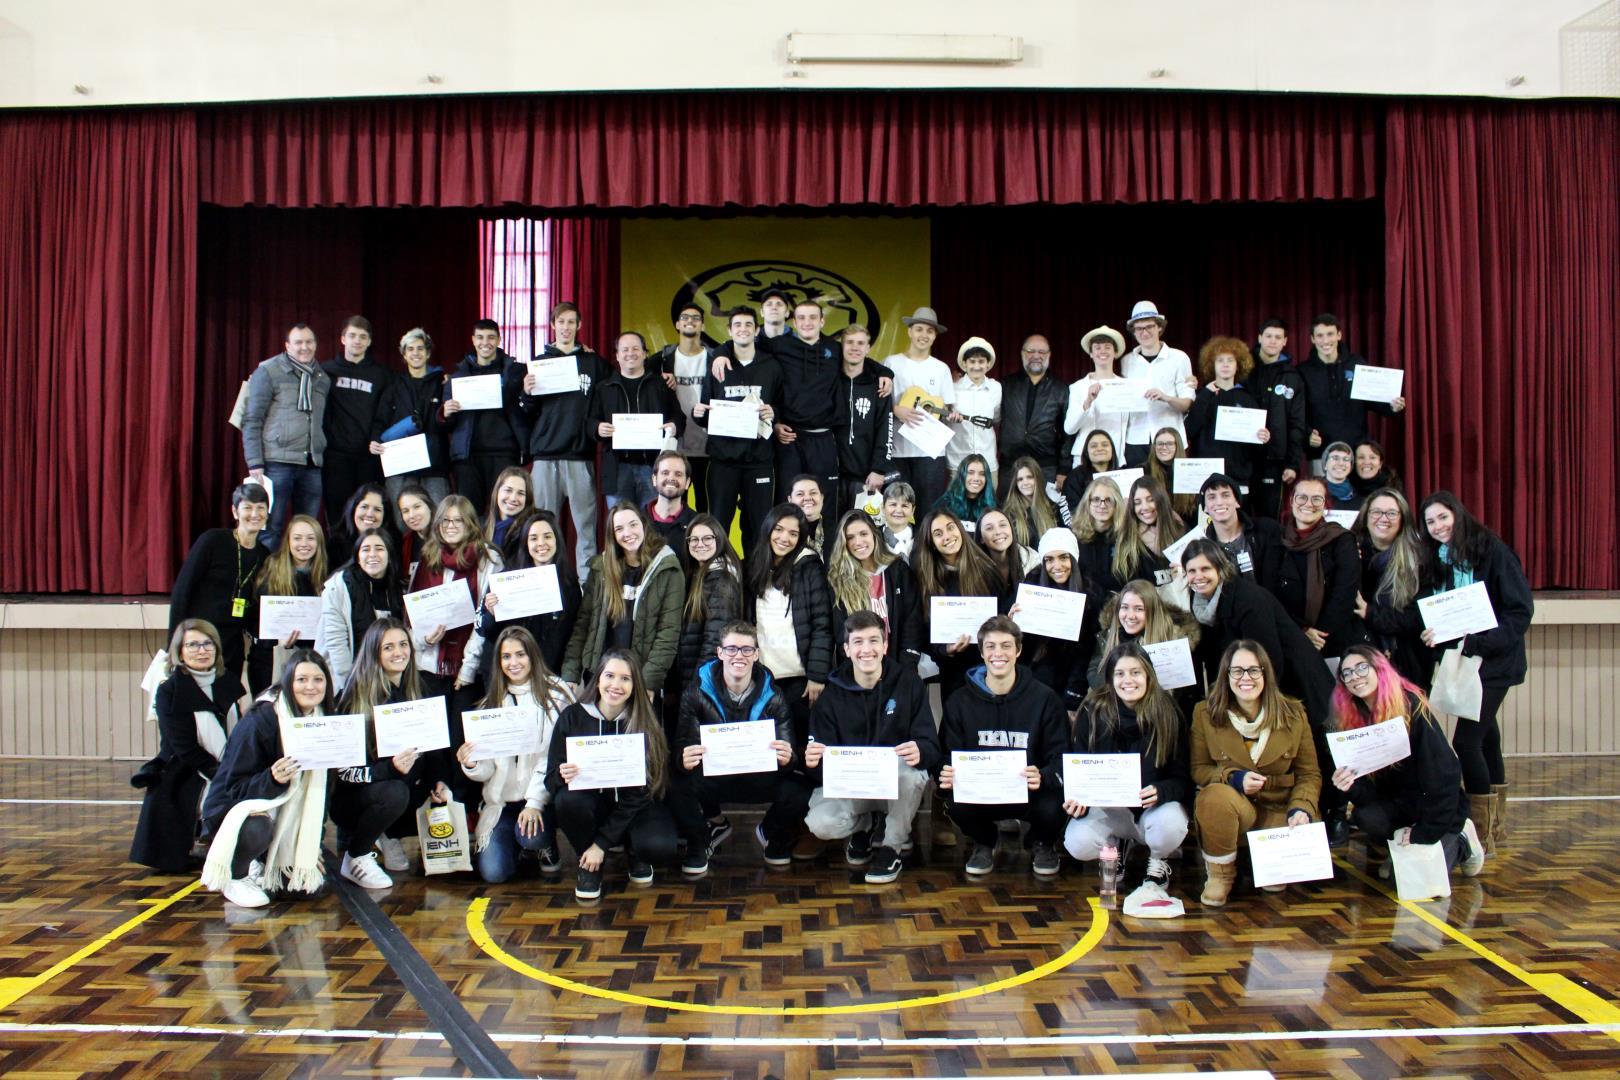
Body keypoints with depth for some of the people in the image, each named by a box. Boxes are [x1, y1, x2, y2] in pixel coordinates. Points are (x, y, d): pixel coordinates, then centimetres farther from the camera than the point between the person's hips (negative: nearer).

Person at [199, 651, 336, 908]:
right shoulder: (259, 721, -20)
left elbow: (319, 792, 6)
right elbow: (233, 786, -18)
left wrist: (314, 843, 2)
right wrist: (271, 780, -37)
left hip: (287, 823, 5)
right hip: (237, 809, -5)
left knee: (309, 887, -10)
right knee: (256, 829, -39)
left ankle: (260, 867, 23)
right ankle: (235, 876, -5)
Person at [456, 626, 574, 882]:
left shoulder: (555, 695, -5)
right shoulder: (491, 704, 11)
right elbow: (487, 770, 7)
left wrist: (535, 802, -21)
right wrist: (471, 765, -16)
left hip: (544, 796, -4)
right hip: (502, 800, 4)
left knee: (530, 835, -32)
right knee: (493, 871, -12)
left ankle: (549, 845, 6)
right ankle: (517, 843, 24)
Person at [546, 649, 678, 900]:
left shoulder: (646, 725, -12)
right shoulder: (572, 717, -9)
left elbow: (639, 793, -13)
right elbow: (551, 779, -7)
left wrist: (602, 842, -17)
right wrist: (564, 776, -32)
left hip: (634, 808, -1)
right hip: (591, 807, 1)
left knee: (662, 848, -32)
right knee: (568, 799, -34)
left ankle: (634, 852, 7)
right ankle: (589, 866, -3)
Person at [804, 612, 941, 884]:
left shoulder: (908, 683, -5)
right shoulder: (831, 697, -2)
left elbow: (931, 747, -10)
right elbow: (821, 767, -5)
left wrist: (920, 752, -36)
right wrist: (813, 762, -30)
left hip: (898, 783, -1)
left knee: (908, 770, -36)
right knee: (820, 824, -28)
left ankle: (893, 844, -7)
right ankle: (866, 825, 10)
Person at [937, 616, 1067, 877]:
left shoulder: (1044, 699, -3)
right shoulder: (960, 701, 2)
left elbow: (1061, 757, -6)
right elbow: (947, 755, 0)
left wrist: (1043, 777, -30)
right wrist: (946, 775, -26)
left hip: (1030, 792, 0)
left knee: (1052, 809, -32)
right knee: (958, 806, -32)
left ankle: (1042, 844, 10)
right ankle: (983, 844, 9)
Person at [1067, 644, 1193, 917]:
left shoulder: (1167, 713, -8)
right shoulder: (1092, 712, -8)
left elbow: (1182, 776, -7)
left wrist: (1160, 792, -30)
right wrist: (1077, 798, -24)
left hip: (1156, 805, 0)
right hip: (1108, 806, 0)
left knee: (1171, 825, -35)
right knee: (1078, 843, -29)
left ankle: (1158, 868, 3)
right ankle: (1113, 851, 11)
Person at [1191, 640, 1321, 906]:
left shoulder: (1293, 714, 2)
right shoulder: (1205, 714, -2)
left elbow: (1310, 774, 3)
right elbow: (1197, 769, 1)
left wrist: (1302, 808, -17)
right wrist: (1234, 778, -18)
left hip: (1278, 810, 2)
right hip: (1228, 805, -1)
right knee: (1216, 795, -37)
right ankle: (1220, 874, -9)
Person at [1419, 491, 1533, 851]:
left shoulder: (1493, 552, -12)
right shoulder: (1437, 560, 8)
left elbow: (1521, 611, -15)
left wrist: (1475, 642, -24)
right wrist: (1433, 634, -6)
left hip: (1493, 660, -7)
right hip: (1461, 660, 7)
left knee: (1465, 741, -11)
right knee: (1485, 735, 15)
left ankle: (1482, 833, 0)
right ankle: (1496, 823, 28)